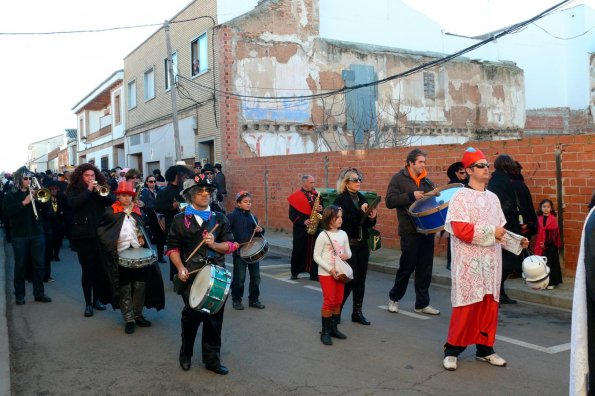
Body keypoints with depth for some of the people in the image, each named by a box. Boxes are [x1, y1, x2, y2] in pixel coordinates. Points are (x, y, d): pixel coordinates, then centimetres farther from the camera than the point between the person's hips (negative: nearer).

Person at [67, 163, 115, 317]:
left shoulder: (101, 188, 9)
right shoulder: (74, 190, 3)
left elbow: (113, 201, -4)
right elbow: (73, 203, -17)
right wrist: (88, 190, -18)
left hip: (100, 235, 3)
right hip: (83, 236, -3)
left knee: (100, 269, 7)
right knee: (87, 270, 0)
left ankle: (97, 299, 22)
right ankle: (88, 303, 9)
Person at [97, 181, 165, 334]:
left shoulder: (137, 211, 10)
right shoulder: (111, 212, -3)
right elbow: (101, 231, -1)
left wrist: (142, 238, 5)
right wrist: (111, 244, -11)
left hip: (138, 253, 4)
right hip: (121, 255, -4)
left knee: (140, 286, 5)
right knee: (125, 289, 3)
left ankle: (138, 315, 20)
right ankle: (128, 320, 11)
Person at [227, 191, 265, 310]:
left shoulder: (252, 217, 11)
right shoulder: (232, 216, -7)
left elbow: (257, 231, 20)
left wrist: (260, 230, -2)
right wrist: (233, 243, -23)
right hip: (239, 251, -5)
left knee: (255, 276, 9)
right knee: (239, 278, 2)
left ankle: (254, 299, 22)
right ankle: (236, 300, 17)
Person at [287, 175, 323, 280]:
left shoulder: (316, 195, 11)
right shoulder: (296, 197, -4)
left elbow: (320, 208, 18)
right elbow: (292, 215, -8)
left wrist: (320, 209, -6)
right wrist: (303, 221, -19)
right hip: (301, 229, -3)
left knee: (314, 250, 2)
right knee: (298, 250, 5)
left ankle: (314, 274, 7)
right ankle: (295, 272, 19)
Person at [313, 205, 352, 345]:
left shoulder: (343, 234, 5)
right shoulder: (323, 236, -12)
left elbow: (348, 251, 14)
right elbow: (316, 256, -12)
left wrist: (347, 255, -11)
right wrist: (330, 269, -19)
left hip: (340, 272, 6)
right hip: (326, 273, -6)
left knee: (338, 302, 11)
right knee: (329, 302, -4)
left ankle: (334, 328, 26)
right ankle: (325, 332, 6)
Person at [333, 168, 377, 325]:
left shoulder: (362, 198, 11)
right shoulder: (340, 200, -9)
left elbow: (366, 224, 15)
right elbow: (344, 222, -21)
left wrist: (371, 218, -5)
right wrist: (361, 211, -24)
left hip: (362, 244, 7)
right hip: (348, 244, -6)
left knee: (361, 279, 8)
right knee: (350, 279, -6)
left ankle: (357, 312, 18)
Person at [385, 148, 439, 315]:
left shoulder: (427, 181, 13)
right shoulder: (399, 178, -3)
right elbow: (390, 201, -13)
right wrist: (411, 196, -21)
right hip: (410, 231, -5)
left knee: (425, 268, 7)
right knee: (407, 266, 3)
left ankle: (422, 304, 17)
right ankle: (394, 298, 23)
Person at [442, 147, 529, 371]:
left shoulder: (493, 198, 15)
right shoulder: (460, 197, -8)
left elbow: (500, 229, 19)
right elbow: (461, 230, -19)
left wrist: (517, 242, 4)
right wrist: (491, 232, -14)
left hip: (491, 262, 7)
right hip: (468, 263, -7)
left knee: (490, 306, 10)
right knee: (466, 307, -4)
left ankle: (485, 349, 23)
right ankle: (452, 350, 9)